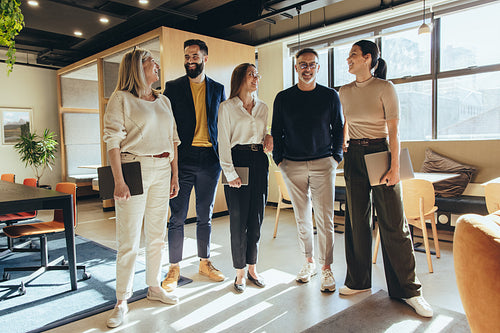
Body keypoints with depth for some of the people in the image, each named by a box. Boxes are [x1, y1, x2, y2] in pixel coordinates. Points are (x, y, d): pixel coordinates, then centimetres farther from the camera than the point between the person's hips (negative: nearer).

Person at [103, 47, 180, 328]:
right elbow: (113, 141, -8)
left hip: (162, 171, 6)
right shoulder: (121, 98, -1)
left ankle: (155, 287, 29)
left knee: (157, 235, 13)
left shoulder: (164, 101, 15)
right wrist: (119, 181, -16)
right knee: (129, 241, -1)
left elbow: (173, 140, 15)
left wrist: (174, 176, 10)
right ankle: (122, 301, 13)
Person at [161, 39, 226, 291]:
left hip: (209, 159, 2)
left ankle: (204, 263, 28)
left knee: (205, 216, 13)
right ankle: (174, 269, 16)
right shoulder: (173, 87, 5)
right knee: (177, 218, 2)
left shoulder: (217, 89, 11)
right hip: (182, 158, -2)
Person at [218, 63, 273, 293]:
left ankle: (252, 268, 23)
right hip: (238, 160, -5)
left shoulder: (262, 107, 15)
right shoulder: (227, 107, -1)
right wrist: (230, 173, -12)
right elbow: (224, 142, -5)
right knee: (238, 220, 0)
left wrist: (268, 138, 0)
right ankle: (240, 272, 15)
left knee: (257, 218, 8)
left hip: (259, 161, 5)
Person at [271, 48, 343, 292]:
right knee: (302, 217, 9)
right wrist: (279, 158, 2)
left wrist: (337, 157, 1)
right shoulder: (283, 98, 7)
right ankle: (309, 261, 24)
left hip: (323, 164, -1)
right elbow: (276, 131, 10)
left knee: (324, 218, -2)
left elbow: (338, 129, 10)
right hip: (292, 166, 2)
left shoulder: (330, 96, 5)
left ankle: (326, 268, 10)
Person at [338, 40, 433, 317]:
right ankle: (358, 281, 23)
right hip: (354, 157, 5)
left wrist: (395, 166, -15)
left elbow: (394, 130, -10)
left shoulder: (385, 87, -5)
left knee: (393, 223, -2)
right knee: (357, 220, 9)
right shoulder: (345, 92, 10)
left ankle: (408, 289, 12)